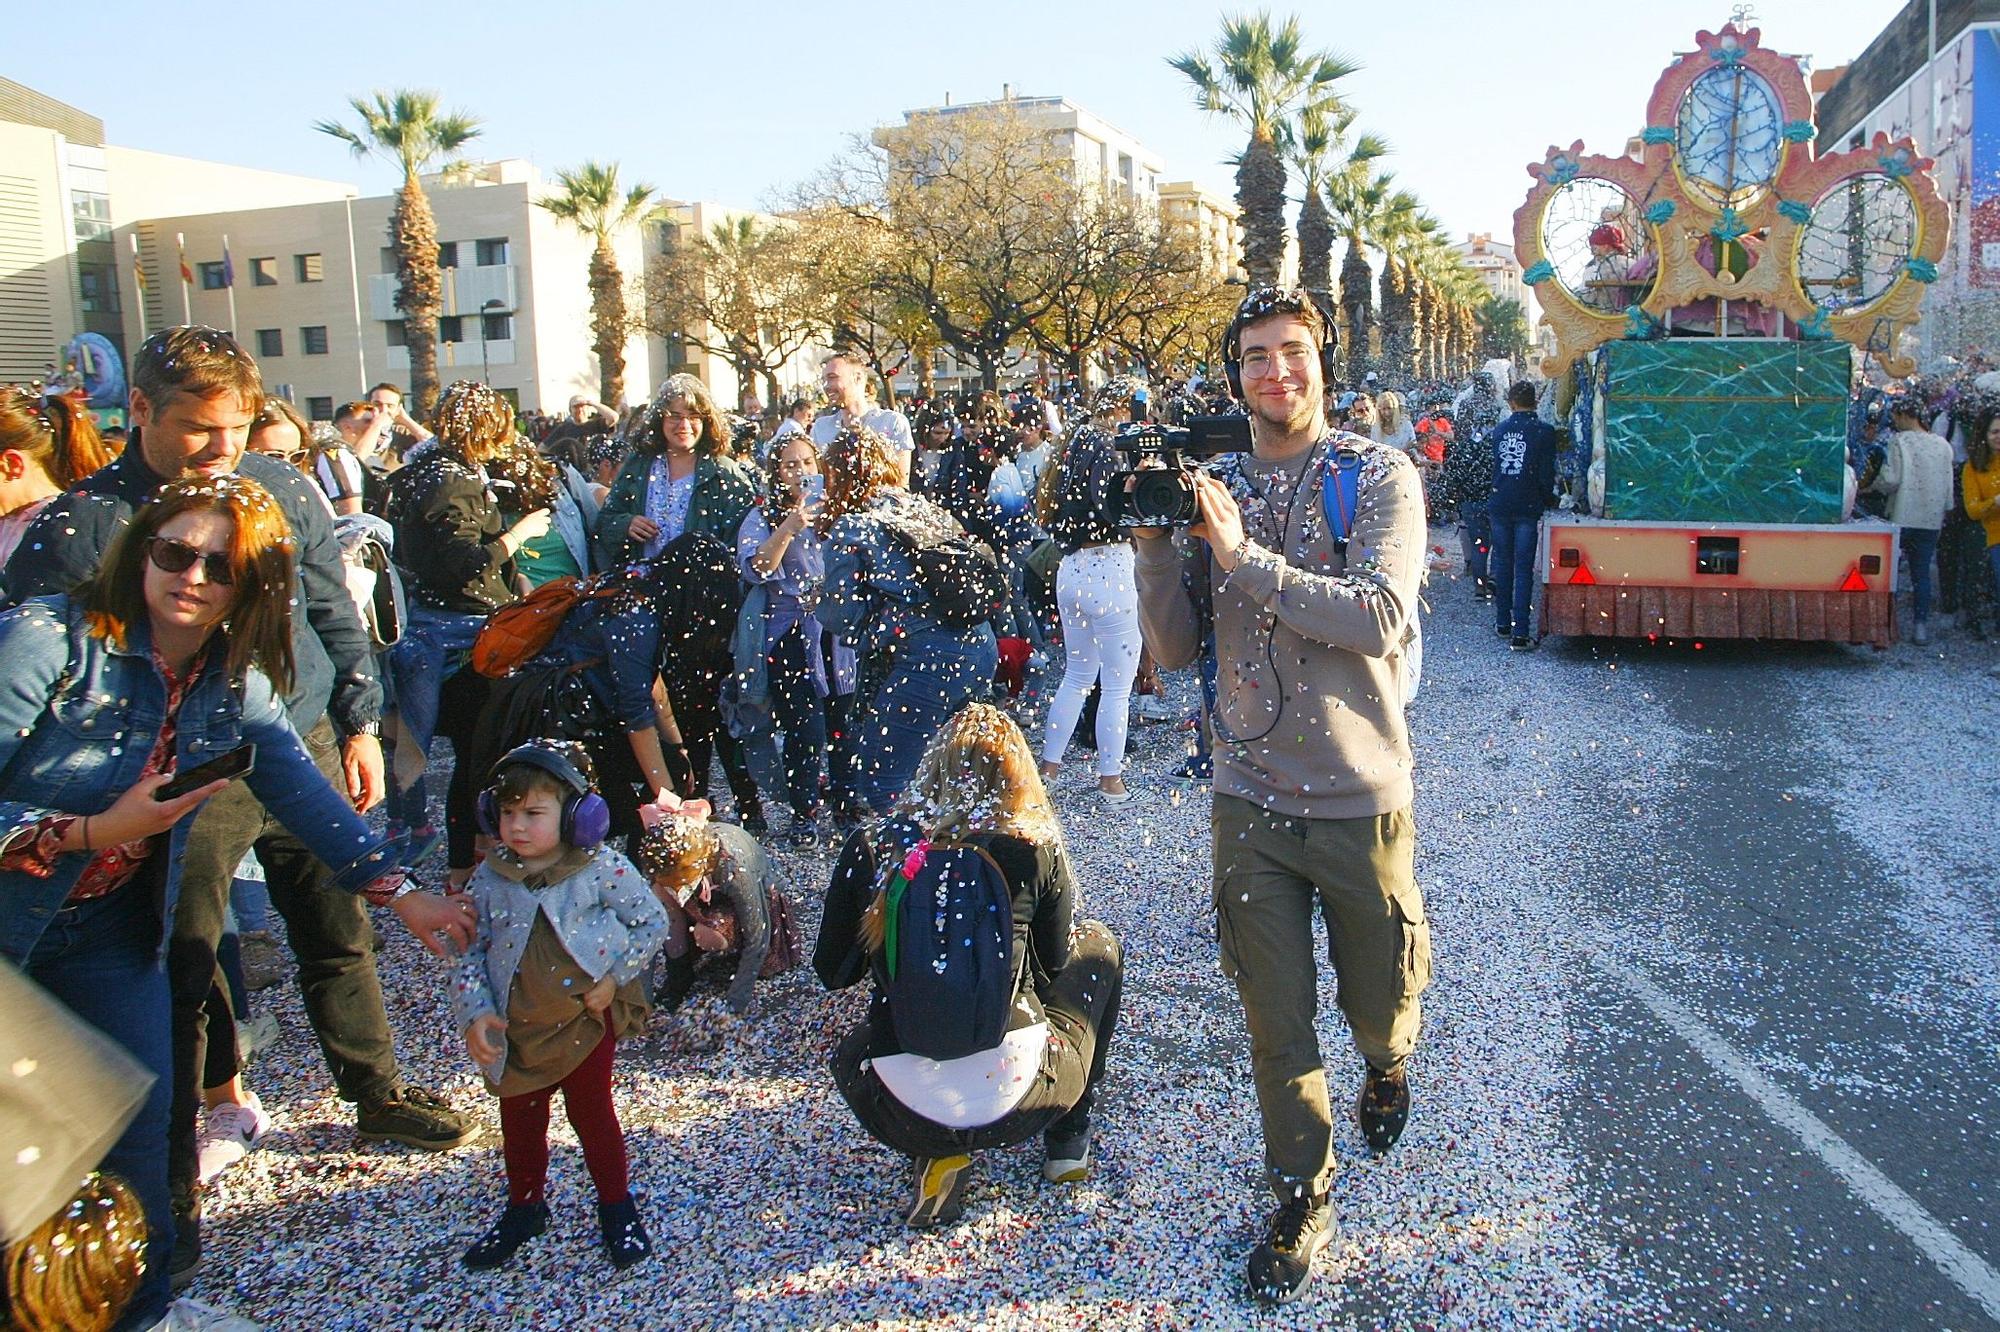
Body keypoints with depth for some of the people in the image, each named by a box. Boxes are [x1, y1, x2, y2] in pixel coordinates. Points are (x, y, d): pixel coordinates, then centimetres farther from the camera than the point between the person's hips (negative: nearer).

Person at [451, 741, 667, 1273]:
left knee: (592, 1112, 11)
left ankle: (616, 1206, 32)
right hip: (514, 1029, 3)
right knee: (519, 1121, 17)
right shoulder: (489, 880, -5)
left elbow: (651, 921, -6)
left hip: (586, 1019, -3)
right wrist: (475, 1014, -12)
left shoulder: (602, 869, -13)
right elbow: (468, 952, 1)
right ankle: (524, 1206, 41)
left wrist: (614, 976, -14)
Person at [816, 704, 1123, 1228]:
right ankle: (1069, 1138, 30)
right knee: (1098, 947, 26)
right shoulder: (1035, 851, -8)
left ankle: (936, 1158, 14)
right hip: (1016, 1095, -1)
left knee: (850, 1057, 40)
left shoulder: (869, 850, -4)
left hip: (903, 1114, 1)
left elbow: (832, 972, 8)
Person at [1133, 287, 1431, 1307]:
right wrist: (1152, 544, -15)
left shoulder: (1379, 476, -7)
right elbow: (1174, 649, 0)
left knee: (1379, 1002, 17)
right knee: (1275, 1022, 11)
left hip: (1359, 796, -2)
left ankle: (1386, 1066, 53)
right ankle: (1303, 1198, 32)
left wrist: (1245, 555, -26)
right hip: (1250, 800, 2)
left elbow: (1379, 619, -22)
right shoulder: (1212, 487, 2)